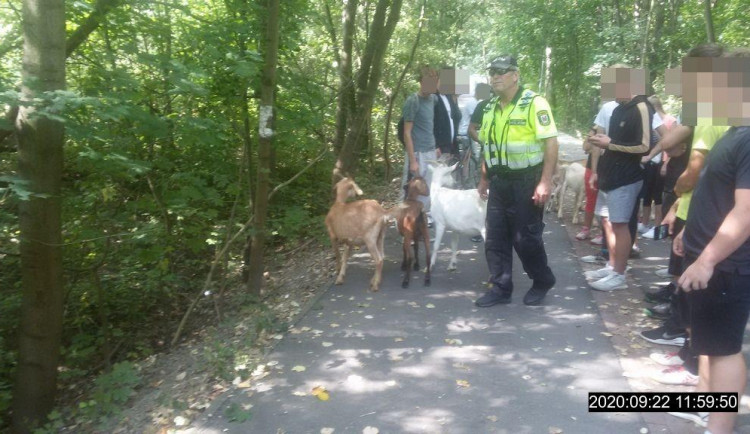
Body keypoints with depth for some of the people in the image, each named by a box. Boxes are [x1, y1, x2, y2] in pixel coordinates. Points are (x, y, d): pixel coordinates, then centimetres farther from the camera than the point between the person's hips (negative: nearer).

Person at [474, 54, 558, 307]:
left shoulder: (534, 103, -12)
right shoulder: (491, 108, 11)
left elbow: (551, 142, -17)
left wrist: (545, 182, -22)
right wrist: (484, 178, 18)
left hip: (526, 182, -7)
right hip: (499, 182, 7)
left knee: (526, 238, 1)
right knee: (495, 238, 7)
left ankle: (543, 282, 24)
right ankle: (500, 289, 18)